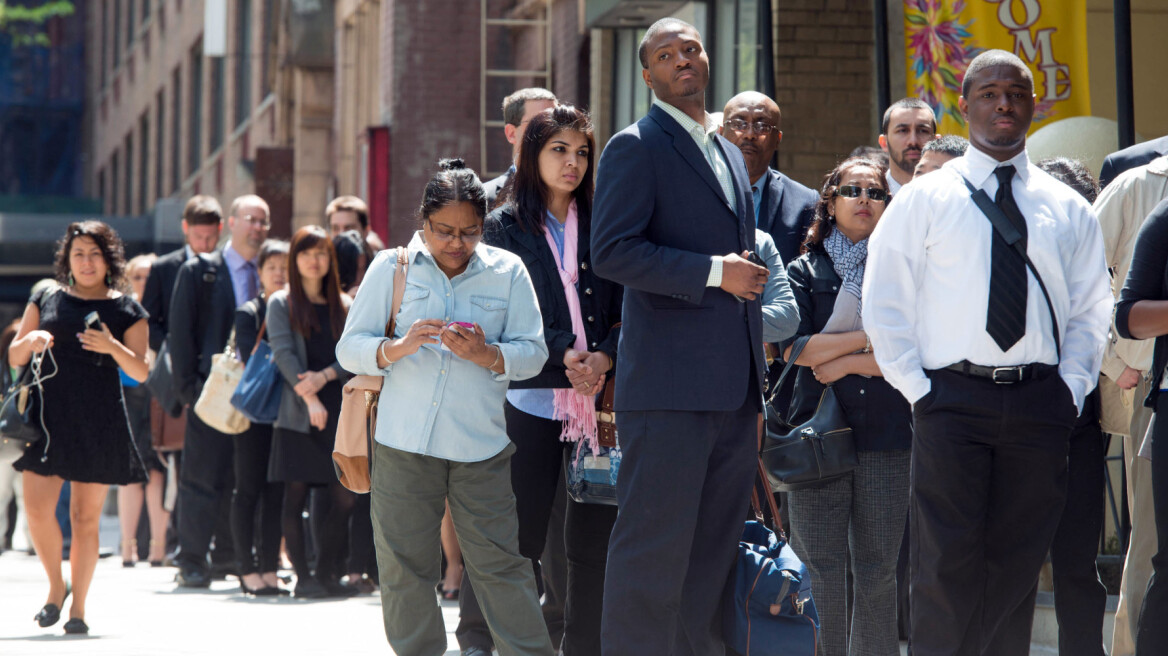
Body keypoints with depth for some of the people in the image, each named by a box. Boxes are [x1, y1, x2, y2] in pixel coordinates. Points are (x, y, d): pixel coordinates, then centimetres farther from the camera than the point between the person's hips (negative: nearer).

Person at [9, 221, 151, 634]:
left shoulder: (127, 310, 7)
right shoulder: (46, 300, 11)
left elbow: (140, 372, 1)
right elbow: (14, 358, 12)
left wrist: (113, 348, -17)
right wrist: (31, 341, -10)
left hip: (99, 422, -1)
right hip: (48, 414, 1)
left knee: (86, 517, 0)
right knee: (37, 510, -8)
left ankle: (78, 607, 9)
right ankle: (55, 587, 15)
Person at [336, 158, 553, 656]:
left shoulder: (507, 271, 5)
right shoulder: (391, 268, 5)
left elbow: (533, 352, 1)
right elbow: (350, 349, 2)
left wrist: (486, 354, -18)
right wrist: (400, 346, -17)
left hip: (482, 446, -1)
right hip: (404, 444, 1)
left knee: (501, 560, -3)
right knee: (405, 565, 5)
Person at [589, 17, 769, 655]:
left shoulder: (728, 153, 21)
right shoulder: (635, 147, -4)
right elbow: (611, 251, -15)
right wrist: (713, 271, -17)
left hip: (734, 387, 8)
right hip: (670, 384, -8)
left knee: (713, 549, 10)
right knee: (654, 548, -8)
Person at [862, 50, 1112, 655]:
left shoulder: (1068, 209, 13)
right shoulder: (923, 200, 5)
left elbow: (1091, 311, 14)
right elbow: (884, 305, 3)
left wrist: (1070, 389, 1)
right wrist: (920, 390, -5)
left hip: (1040, 403, 3)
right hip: (953, 396, -2)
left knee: (1018, 562, 4)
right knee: (949, 563, -8)